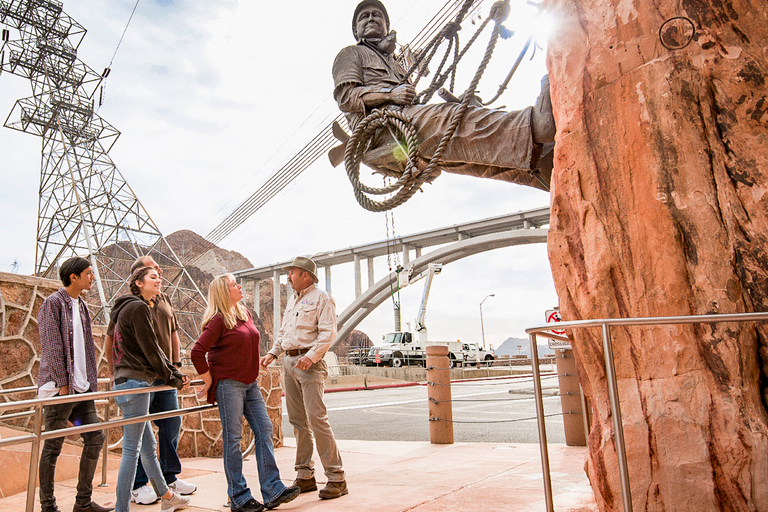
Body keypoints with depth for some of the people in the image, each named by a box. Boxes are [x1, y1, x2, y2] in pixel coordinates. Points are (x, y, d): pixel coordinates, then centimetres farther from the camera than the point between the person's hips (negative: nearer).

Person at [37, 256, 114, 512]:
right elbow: (52, 347, -14)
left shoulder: (81, 306, 15)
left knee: (95, 437, 7)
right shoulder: (53, 303, -8)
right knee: (53, 447, 1)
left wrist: (89, 382, 13)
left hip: (82, 388, 8)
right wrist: (62, 383, -16)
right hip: (59, 388, -8)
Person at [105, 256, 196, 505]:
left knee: (172, 424, 11)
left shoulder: (164, 300, 11)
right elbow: (110, 339, -5)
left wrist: (176, 363, 15)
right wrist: (114, 370, -5)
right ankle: (137, 485, 16)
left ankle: (169, 478, 26)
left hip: (165, 375, 7)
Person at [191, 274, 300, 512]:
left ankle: (272, 491, 9)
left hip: (250, 383, 8)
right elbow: (197, 353, -17)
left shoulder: (245, 313, 11)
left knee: (264, 430, 4)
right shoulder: (218, 320, -13)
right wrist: (209, 382, -10)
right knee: (232, 438, 1)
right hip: (228, 385, -8)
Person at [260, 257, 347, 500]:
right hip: (289, 362, 8)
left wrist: (311, 355, -24)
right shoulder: (292, 300, 21)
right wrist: (273, 353, 12)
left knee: (317, 418, -12)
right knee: (298, 420, 10)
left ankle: (336, 478, -4)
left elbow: (328, 332, -14)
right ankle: (305, 476, 19)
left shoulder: (321, 298, -4)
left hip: (309, 363, -8)